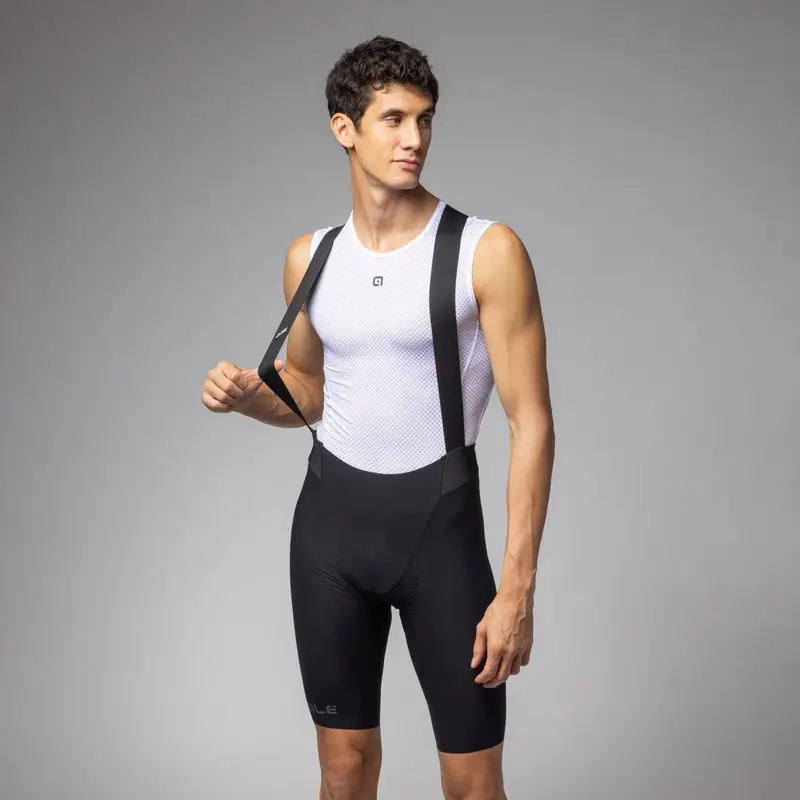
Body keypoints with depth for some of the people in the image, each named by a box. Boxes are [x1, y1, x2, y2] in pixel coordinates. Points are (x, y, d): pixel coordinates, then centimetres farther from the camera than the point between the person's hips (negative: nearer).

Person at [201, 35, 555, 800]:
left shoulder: (487, 251, -11)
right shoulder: (310, 256, 4)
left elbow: (531, 423, -12)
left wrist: (517, 588, -17)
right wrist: (249, 394, -5)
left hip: (438, 519, -4)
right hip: (329, 515, 4)